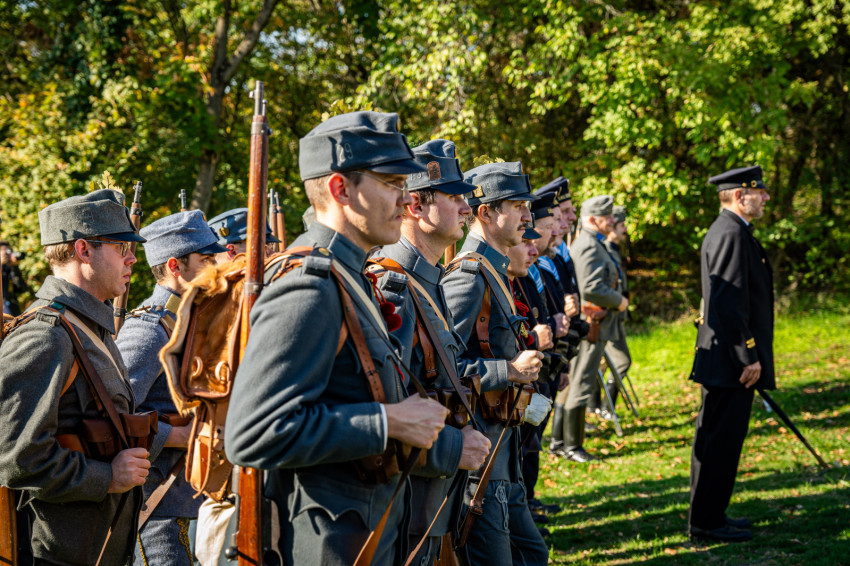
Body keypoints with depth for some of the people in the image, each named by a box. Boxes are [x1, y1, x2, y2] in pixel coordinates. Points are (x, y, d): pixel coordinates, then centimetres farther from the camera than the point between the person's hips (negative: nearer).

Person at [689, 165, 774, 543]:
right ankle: (706, 523, 0)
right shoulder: (732, 234, -17)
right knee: (721, 439, -5)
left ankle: (707, 515, 24)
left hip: (725, 360, 11)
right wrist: (748, 357, -21)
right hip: (730, 361, -11)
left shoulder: (727, 231, 17)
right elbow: (731, 303, -23)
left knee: (714, 438, 15)